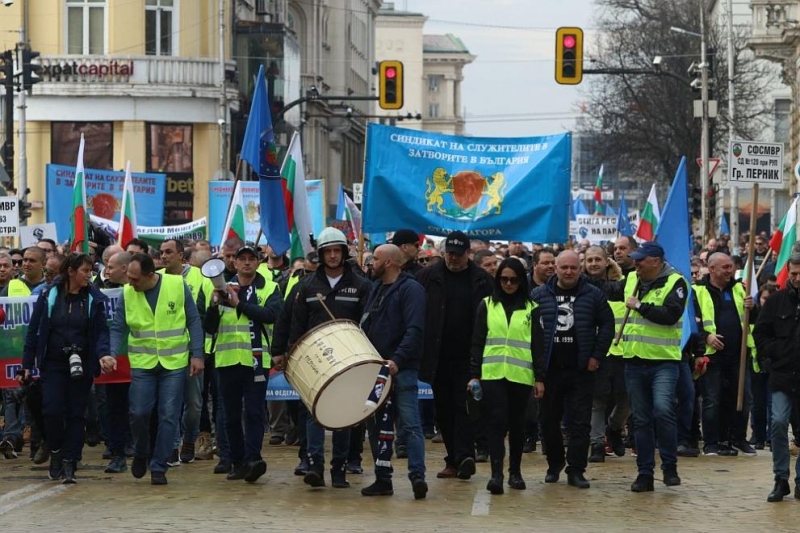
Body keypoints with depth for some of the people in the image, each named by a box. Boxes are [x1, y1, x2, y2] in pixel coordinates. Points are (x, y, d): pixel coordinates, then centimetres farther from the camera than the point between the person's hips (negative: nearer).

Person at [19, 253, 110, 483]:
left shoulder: (94, 298, 0)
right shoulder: (49, 296, -2)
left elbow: (101, 331, -2)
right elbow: (34, 330, 3)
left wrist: (103, 353, -23)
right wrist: (27, 364, 1)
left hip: (81, 366, 1)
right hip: (53, 363, -1)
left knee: (76, 414, 1)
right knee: (52, 410, -9)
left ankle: (69, 464, 7)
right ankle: (56, 453, 15)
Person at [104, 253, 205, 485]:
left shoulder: (177, 285, -7)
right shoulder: (127, 293, -4)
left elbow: (193, 321, -1)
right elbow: (118, 328, 1)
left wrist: (197, 354, -5)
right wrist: (112, 354, -15)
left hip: (174, 362, -1)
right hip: (142, 362, 1)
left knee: (169, 416, -1)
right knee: (139, 413, -3)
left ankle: (159, 466, 9)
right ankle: (140, 454, 25)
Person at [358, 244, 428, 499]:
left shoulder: (411, 289, -8)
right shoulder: (378, 289, 18)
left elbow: (414, 330, -18)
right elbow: (367, 327, 22)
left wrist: (397, 360, -27)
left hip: (402, 370, -9)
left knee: (410, 424, -10)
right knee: (377, 425, 9)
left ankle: (417, 475, -14)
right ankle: (382, 478, 13)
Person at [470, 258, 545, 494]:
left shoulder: (531, 308, 6)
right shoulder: (487, 306, 7)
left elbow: (538, 345, 6)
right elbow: (477, 342, 7)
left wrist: (539, 377, 1)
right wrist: (474, 374, 1)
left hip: (520, 376, 1)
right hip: (492, 374, -1)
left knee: (517, 424, 7)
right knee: (497, 422, -10)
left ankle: (515, 472, 19)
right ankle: (496, 473, -14)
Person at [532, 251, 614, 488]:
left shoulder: (593, 295, 3)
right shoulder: (539, 295, 5)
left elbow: (607, 325, 4)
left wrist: (597, 356, -3)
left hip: (581, 370, -1)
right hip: (549, 369, 1)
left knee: (580, 422, -2)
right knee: (549, 420, 8)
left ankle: (576, 470, 1)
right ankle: (554, 463, 24)